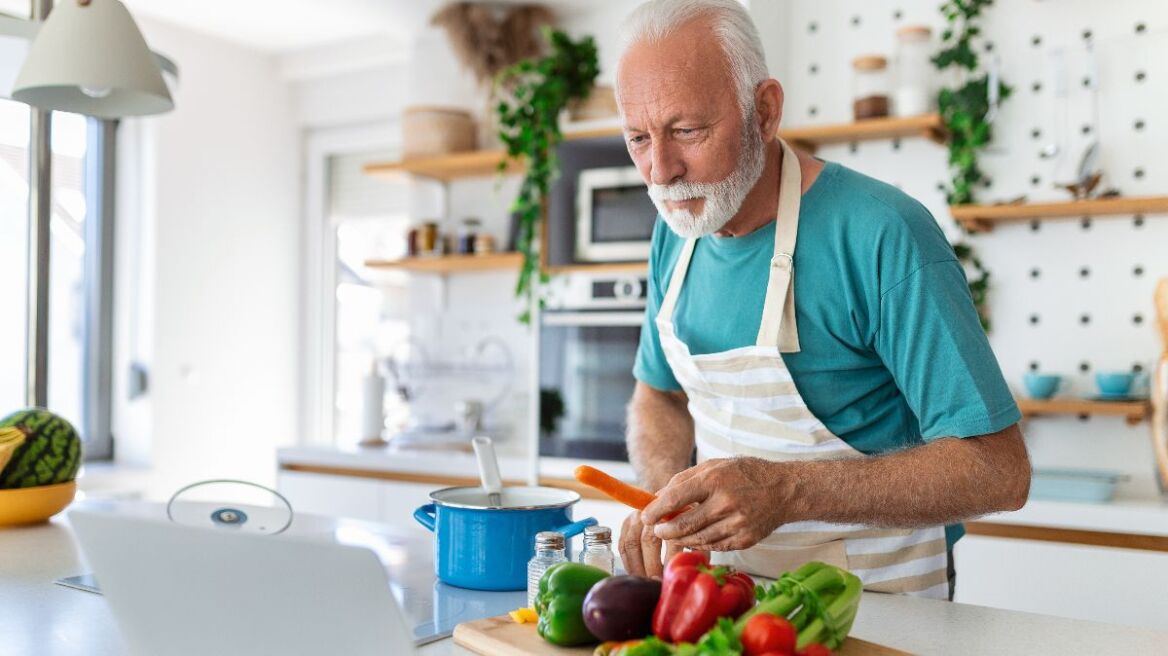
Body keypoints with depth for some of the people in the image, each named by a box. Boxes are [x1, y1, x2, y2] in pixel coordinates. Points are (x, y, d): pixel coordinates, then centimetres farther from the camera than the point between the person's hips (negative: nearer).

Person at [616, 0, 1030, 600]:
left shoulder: (882, 235, -18)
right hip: (725, 585, 5)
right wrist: (668, 502, -4)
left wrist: (786, 490, -29)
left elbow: (998, 470, -18)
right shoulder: (676, 234, 4)